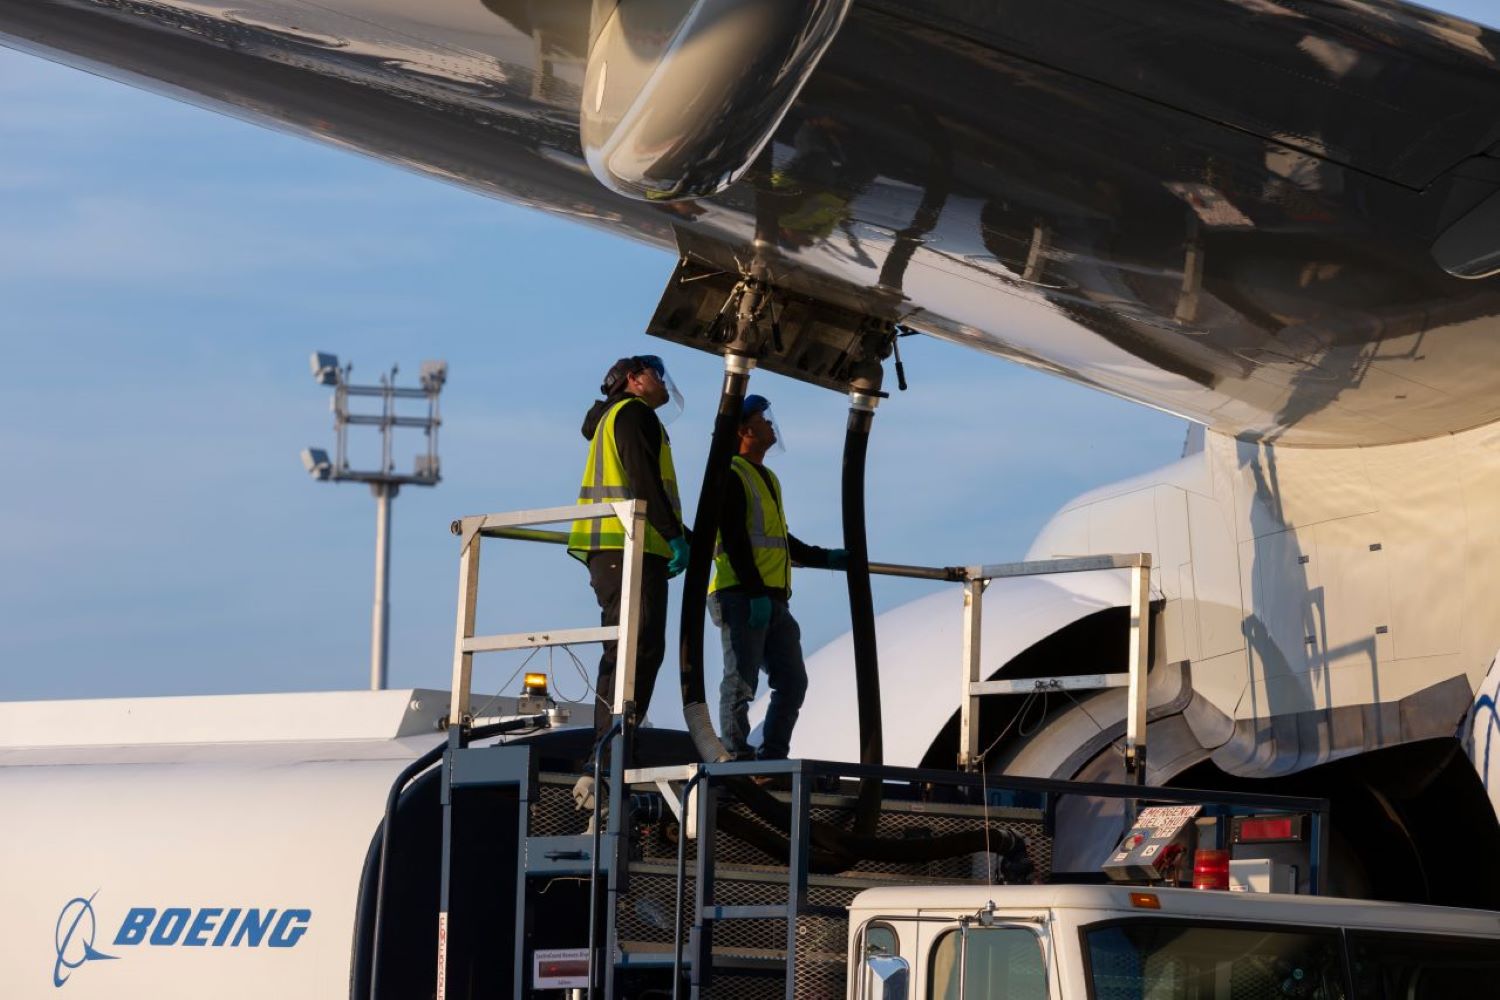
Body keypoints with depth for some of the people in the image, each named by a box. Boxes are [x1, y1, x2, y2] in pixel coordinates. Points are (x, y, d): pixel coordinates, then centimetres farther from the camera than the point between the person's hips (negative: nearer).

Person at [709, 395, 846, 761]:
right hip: (741, 597, -9)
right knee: (741, 683, -9)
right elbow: (733, 539, -14)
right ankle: (737, 758, -8)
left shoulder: (768, 479, 24)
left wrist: (826, 558, 26)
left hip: (774, 600, 9)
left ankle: (772, 757, 10)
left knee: (792, 682, 6)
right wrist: (755, 593, -20)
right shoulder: (731, 474, -4)